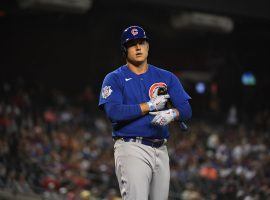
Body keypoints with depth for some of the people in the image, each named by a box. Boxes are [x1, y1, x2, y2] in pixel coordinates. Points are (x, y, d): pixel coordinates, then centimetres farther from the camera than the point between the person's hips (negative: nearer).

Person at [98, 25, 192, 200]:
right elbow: (113, 112, -13)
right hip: (131, 148, -5)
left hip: (161, 150, 5)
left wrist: (171, 114, -15)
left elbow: (186, 110, 8)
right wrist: (151, 105, -10)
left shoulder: (166, 77, 16)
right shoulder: (114, 79, 4)